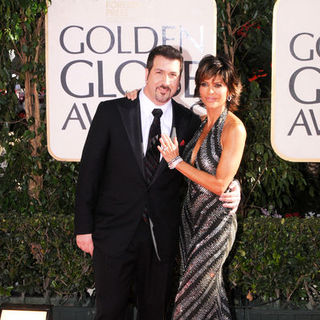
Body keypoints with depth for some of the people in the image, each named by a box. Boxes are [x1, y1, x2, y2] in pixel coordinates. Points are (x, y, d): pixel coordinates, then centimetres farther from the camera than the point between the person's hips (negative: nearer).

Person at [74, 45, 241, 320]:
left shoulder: (189, 122, 2)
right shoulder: (111, 112, -3)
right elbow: (90, 169, -2)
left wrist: (230, 192, -10)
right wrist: (84, 227, -4)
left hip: (161, 235, 2)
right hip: (115, 232, -2)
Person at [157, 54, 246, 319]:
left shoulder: (234, 128, -16)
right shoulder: (201, 123, 6)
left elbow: (219, 184, -18)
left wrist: (176, 161, -15)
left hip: (216, 219, -7)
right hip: (192, 214, 7)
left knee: (195, 290, 1)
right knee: (207, 287, 17)